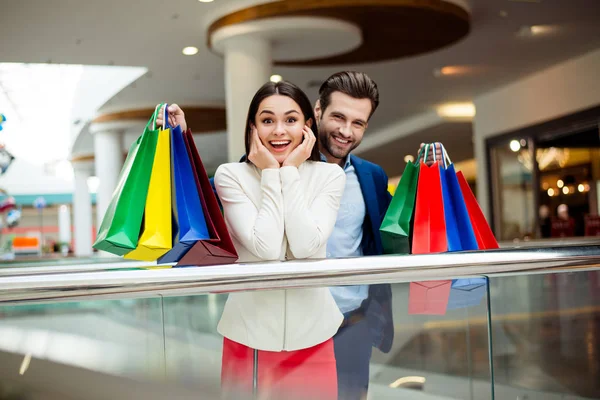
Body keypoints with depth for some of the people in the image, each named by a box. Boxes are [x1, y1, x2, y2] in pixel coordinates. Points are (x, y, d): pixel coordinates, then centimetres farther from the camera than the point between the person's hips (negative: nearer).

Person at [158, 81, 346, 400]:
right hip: (250, 331, -1)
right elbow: (267, 247, -19)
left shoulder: (329, 175, -3)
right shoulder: (231, 175, -7)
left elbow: (305, 245, -18)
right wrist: (271, 173, -14)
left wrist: (290, 172, -13)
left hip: (311, 331, 1)